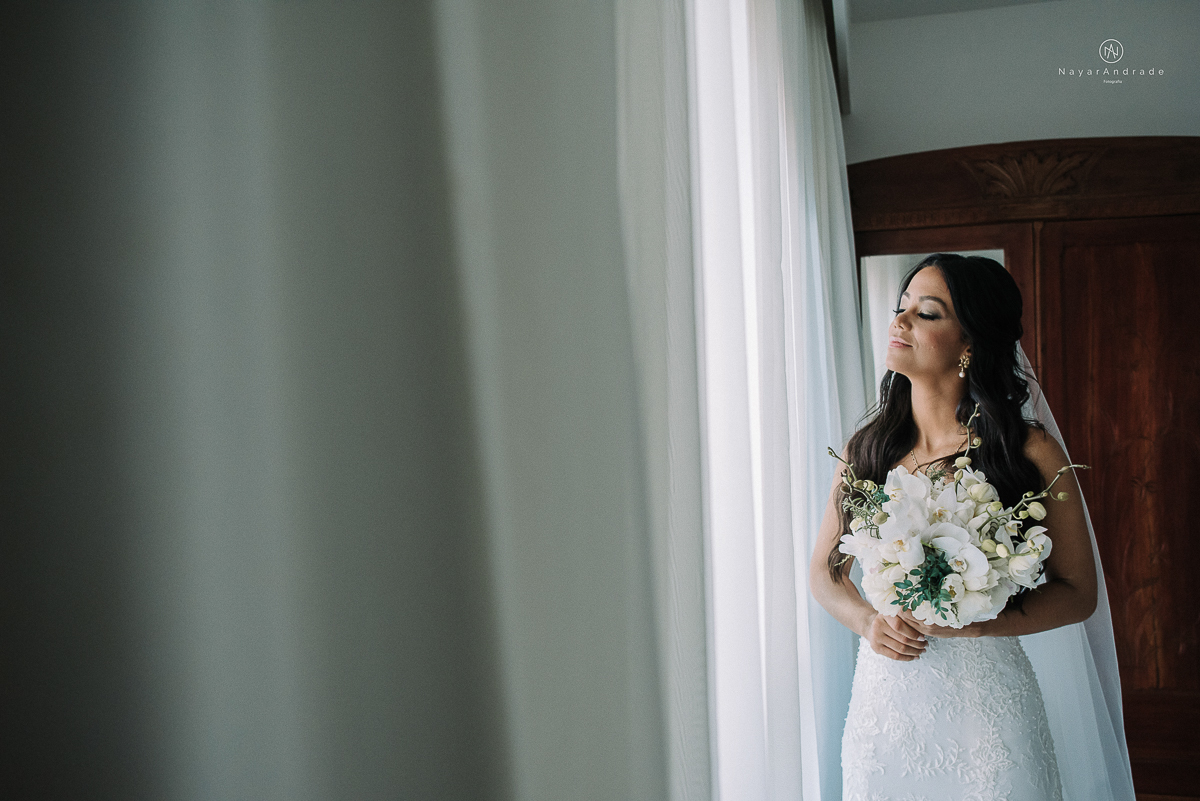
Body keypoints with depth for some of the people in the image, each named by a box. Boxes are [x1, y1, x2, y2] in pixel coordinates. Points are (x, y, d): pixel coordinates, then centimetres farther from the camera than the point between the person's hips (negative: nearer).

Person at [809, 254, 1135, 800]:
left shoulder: (1029, 452, -7)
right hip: (882, 696, 3)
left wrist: (973, 622, -17)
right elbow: (825, 571, 11)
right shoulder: (865, 449, 3)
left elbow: (1077, 593, -3)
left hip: (983, 701, -3)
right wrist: (867, 622, -9)